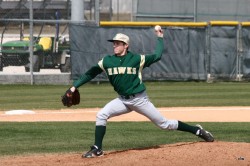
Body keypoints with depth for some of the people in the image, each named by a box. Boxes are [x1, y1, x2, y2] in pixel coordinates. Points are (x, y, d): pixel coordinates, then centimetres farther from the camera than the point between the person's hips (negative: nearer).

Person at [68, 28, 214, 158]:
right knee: (101, 115, -17)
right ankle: (97, 149, -12)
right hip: (122, 100, 4)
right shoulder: (107, 61, 1)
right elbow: (90, 73, 6)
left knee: (164, 124, 0)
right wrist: (75, 86, -1)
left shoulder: (136, 59, -7)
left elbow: (157, 56, -5)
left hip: (140, 100, -4)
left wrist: (160, 38, -3)